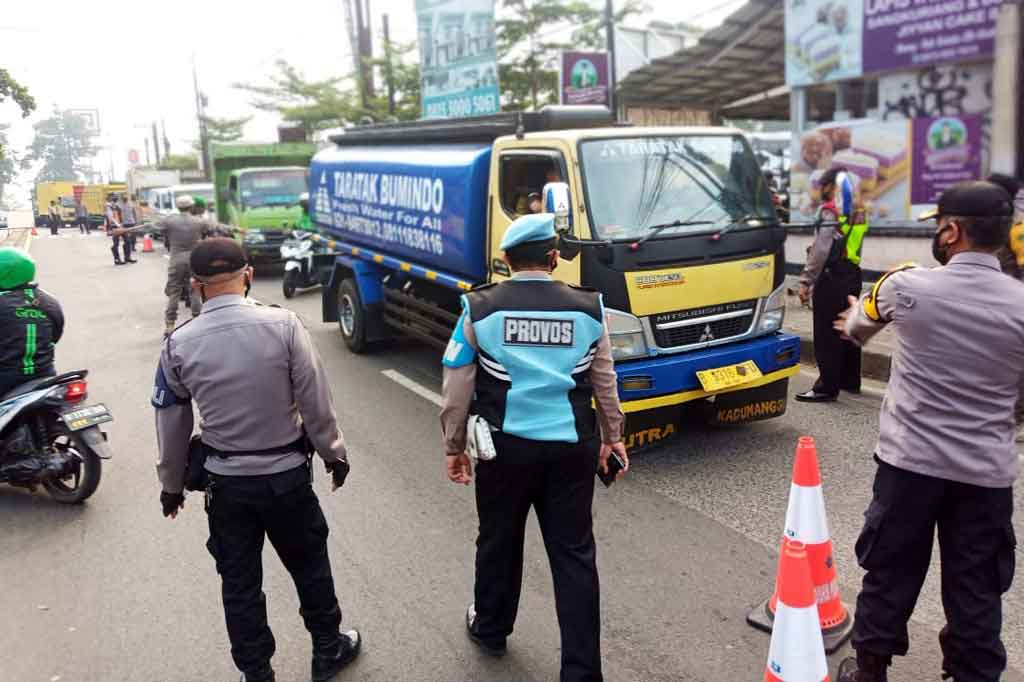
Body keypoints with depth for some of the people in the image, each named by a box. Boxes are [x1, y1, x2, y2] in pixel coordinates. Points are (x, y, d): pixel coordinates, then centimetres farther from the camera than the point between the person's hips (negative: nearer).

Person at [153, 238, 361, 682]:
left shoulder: (179, 344, -9)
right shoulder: (283, 325, -16)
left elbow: (171, 424, 2)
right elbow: (316, 401, -11)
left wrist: (171, 484, 16)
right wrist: (335, 454, 4)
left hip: (225, 481, 1)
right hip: (287, 474, -1)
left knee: (239, 581, 17)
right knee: (309, 564, 20)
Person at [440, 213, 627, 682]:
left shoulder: (480, 308, -6)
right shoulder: (587, 309, -2)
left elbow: (457, 388, -2)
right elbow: (604, 383, 8)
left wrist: (454, 445, 10)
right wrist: (612, 436, 21)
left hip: (505, 446, 0)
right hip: (572, 447, 1)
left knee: (498, 541, 20)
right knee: (574, 554, 9)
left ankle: (490, 629, 41)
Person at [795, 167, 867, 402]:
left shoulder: (830, 210, -11)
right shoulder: (857, 212, 14)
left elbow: (821, 250, -18)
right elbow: (851, 247, 14)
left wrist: (806, 280, -16)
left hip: (832, 277, -9)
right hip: (852, 276, 9)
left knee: (826, 334, -5)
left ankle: (827, 387, -3)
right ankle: (850, 380, 27)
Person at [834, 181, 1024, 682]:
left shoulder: (906, 286, -8)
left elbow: (860, 322, 14)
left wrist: (854, 324, 37)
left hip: (909, 459, -1)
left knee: (890, 571, 13)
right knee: (976, 589, 12)